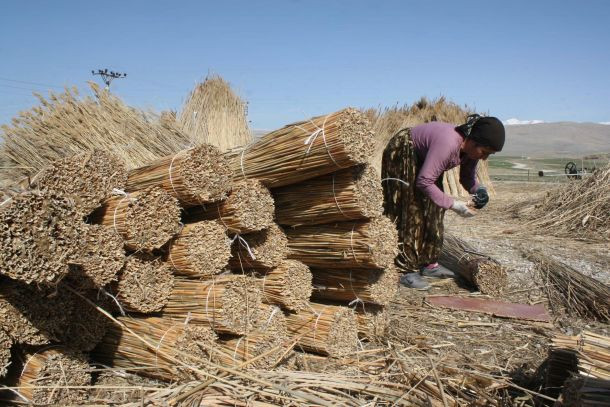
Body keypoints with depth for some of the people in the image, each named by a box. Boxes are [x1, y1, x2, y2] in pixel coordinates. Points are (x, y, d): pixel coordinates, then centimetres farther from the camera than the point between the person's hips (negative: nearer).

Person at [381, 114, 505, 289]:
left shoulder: (470, 147, -13)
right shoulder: (448, 143, -38)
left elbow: (467, 177, 2)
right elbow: (424, 182, -37)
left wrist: (478, 190, -20)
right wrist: (455, 205, -35)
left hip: (423, 159, 9)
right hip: (401, 155, -9)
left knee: (433, 210, 6)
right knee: (411, 213, -13)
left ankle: (428, 264, 14)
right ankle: (405, 270, -9)